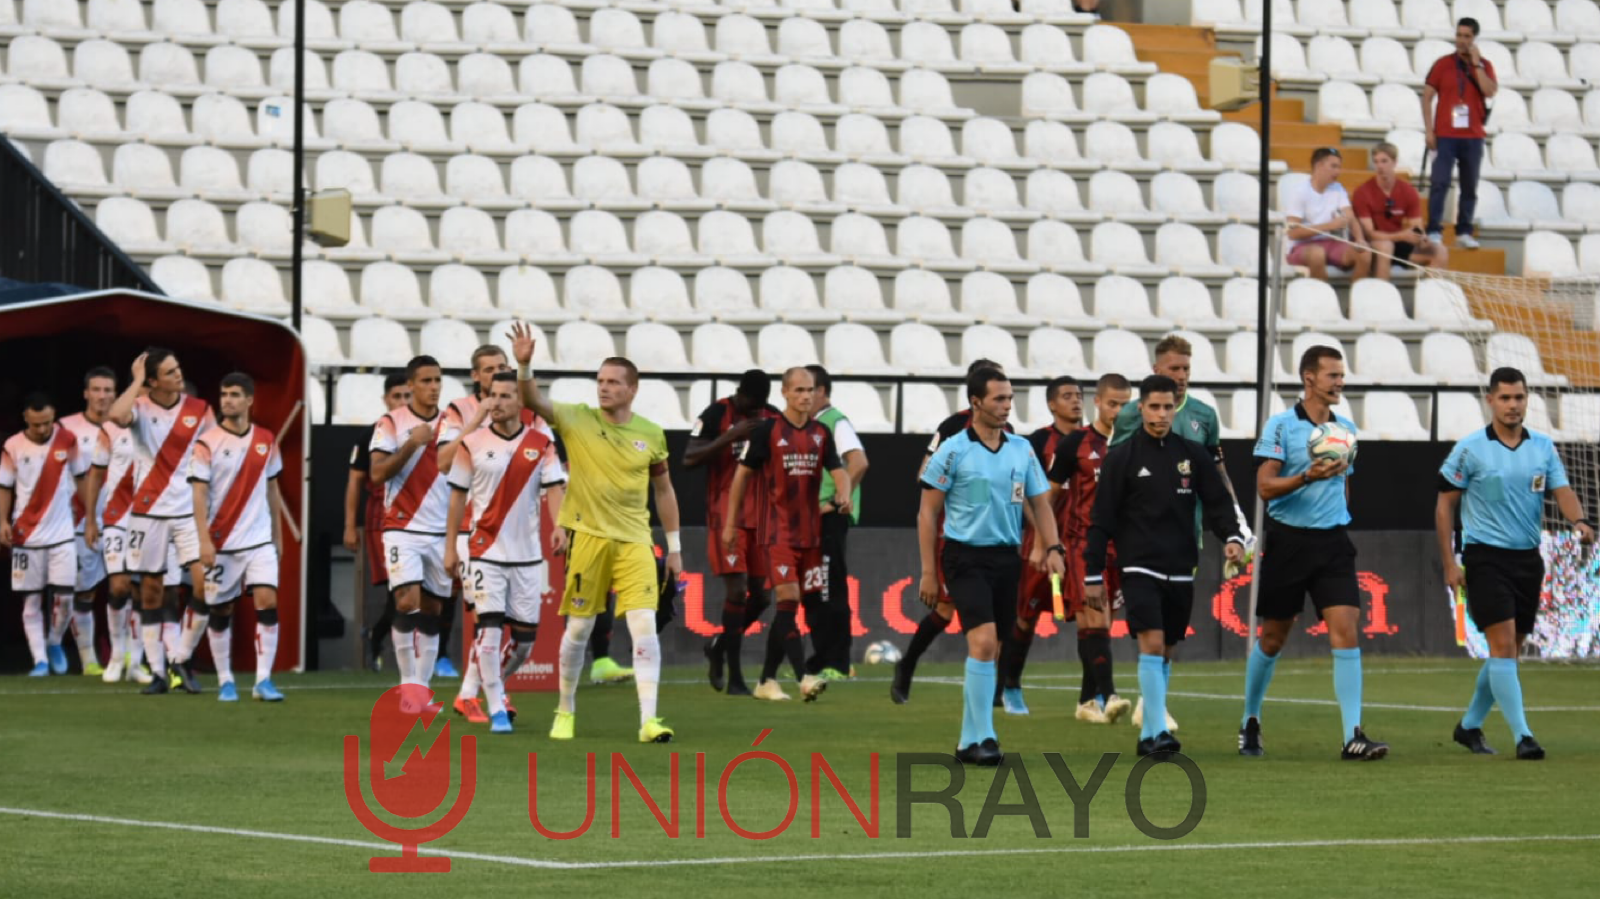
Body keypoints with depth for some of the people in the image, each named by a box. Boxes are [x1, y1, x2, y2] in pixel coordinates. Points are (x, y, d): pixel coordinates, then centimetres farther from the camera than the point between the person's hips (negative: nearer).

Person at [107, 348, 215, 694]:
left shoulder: (199, 409, 0)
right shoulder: (140, 407, -6)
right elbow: (116, 415, -30)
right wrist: (137, 381, -18)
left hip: (190, 509, 1)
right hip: (148, 510, -1)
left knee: (206, 582, -12)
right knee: (150, 591, 4)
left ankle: (182, 659, 3)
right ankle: (157, 671, 13)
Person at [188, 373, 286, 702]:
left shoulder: (266, 441, 6)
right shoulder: (208, 443, -4)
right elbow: (199, 494, -8)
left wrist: (278, 536, 16)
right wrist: (204, 540, -17)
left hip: (260, 540, 2)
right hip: (222, 542, -2)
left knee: (267, 601, -12)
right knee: (220, 611, 4)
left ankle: (263, 681, -10)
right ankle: (225, 681, 17)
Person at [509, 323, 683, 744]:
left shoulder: (650, 434, 4)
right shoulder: (576, 420, -2)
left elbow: (663, 489, 14)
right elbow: (533, 401, -16)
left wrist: (675, 547, 14)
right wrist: (523, 366, -34)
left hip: (635, 540, 1)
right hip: (588, 536, -1)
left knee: (644, 625, -12)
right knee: (578, 628, 6)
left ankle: (648, 720, -13)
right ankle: (565, 712, 25)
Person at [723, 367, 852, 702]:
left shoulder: (821, 433, 9)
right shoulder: (767, 430, -3)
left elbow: (838, 470, 5)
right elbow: (743, 474, 2)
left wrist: (844, 496, -19)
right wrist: (730, 524, 2)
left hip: (811, 532, 5)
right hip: (779, 532, -5)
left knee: (787, 607, 7)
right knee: (788, 599, -16)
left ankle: (767, 680, 15)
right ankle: (804, 677, -23)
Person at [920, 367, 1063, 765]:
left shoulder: (1022, 449, 8)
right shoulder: (953, 450, -6)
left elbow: (1040, 503, 14)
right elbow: (927, 513, -2)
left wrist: (1053, 547, -4)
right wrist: (928, 572, -5)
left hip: (1007, 558, 5)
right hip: (966, 557, -5)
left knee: (990, 651, 8)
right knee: (983, 641, -20)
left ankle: (969, 739, 17)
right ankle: (981, 737, -16)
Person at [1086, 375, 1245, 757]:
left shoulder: (1193, 455, 9)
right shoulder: (1121, 457, 0)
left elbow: (1217, 502, 9)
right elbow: (1101, 520, 1)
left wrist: (1231, 537, -12)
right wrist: (1093, 575, -1)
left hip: (1181, 570, 4)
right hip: (1139, 568, -4)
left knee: (1165, 652, 9)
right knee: (1151, 644, -17)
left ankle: (1148, 733, 18)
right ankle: (1157, 731, -18)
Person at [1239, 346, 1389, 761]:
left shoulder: (1346, 429, 10)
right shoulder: (1281, 426, -6)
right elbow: (1265, 486, -12)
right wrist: (1307, 477, -25)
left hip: (1332, 541, 3)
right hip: (1288, 540, -3)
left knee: (1347, 631, -12)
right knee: (1272, 638, 7)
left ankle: (1353, 736, -16)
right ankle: (1250, 723, 28)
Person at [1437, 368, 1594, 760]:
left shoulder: (1543, 447, 6)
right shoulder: (1470, 449, -5)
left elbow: (1561, 491, -3)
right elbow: (1445, 506, 0)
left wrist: (1581, 520, -25)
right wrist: (1449, 563, -6)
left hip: (1528, 558, 5)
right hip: (1486, 556, -5)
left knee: (1509, 652, 10)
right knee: (1503, 643, -16)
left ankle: (1470, 725, 27)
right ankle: (1522, 736, -19)